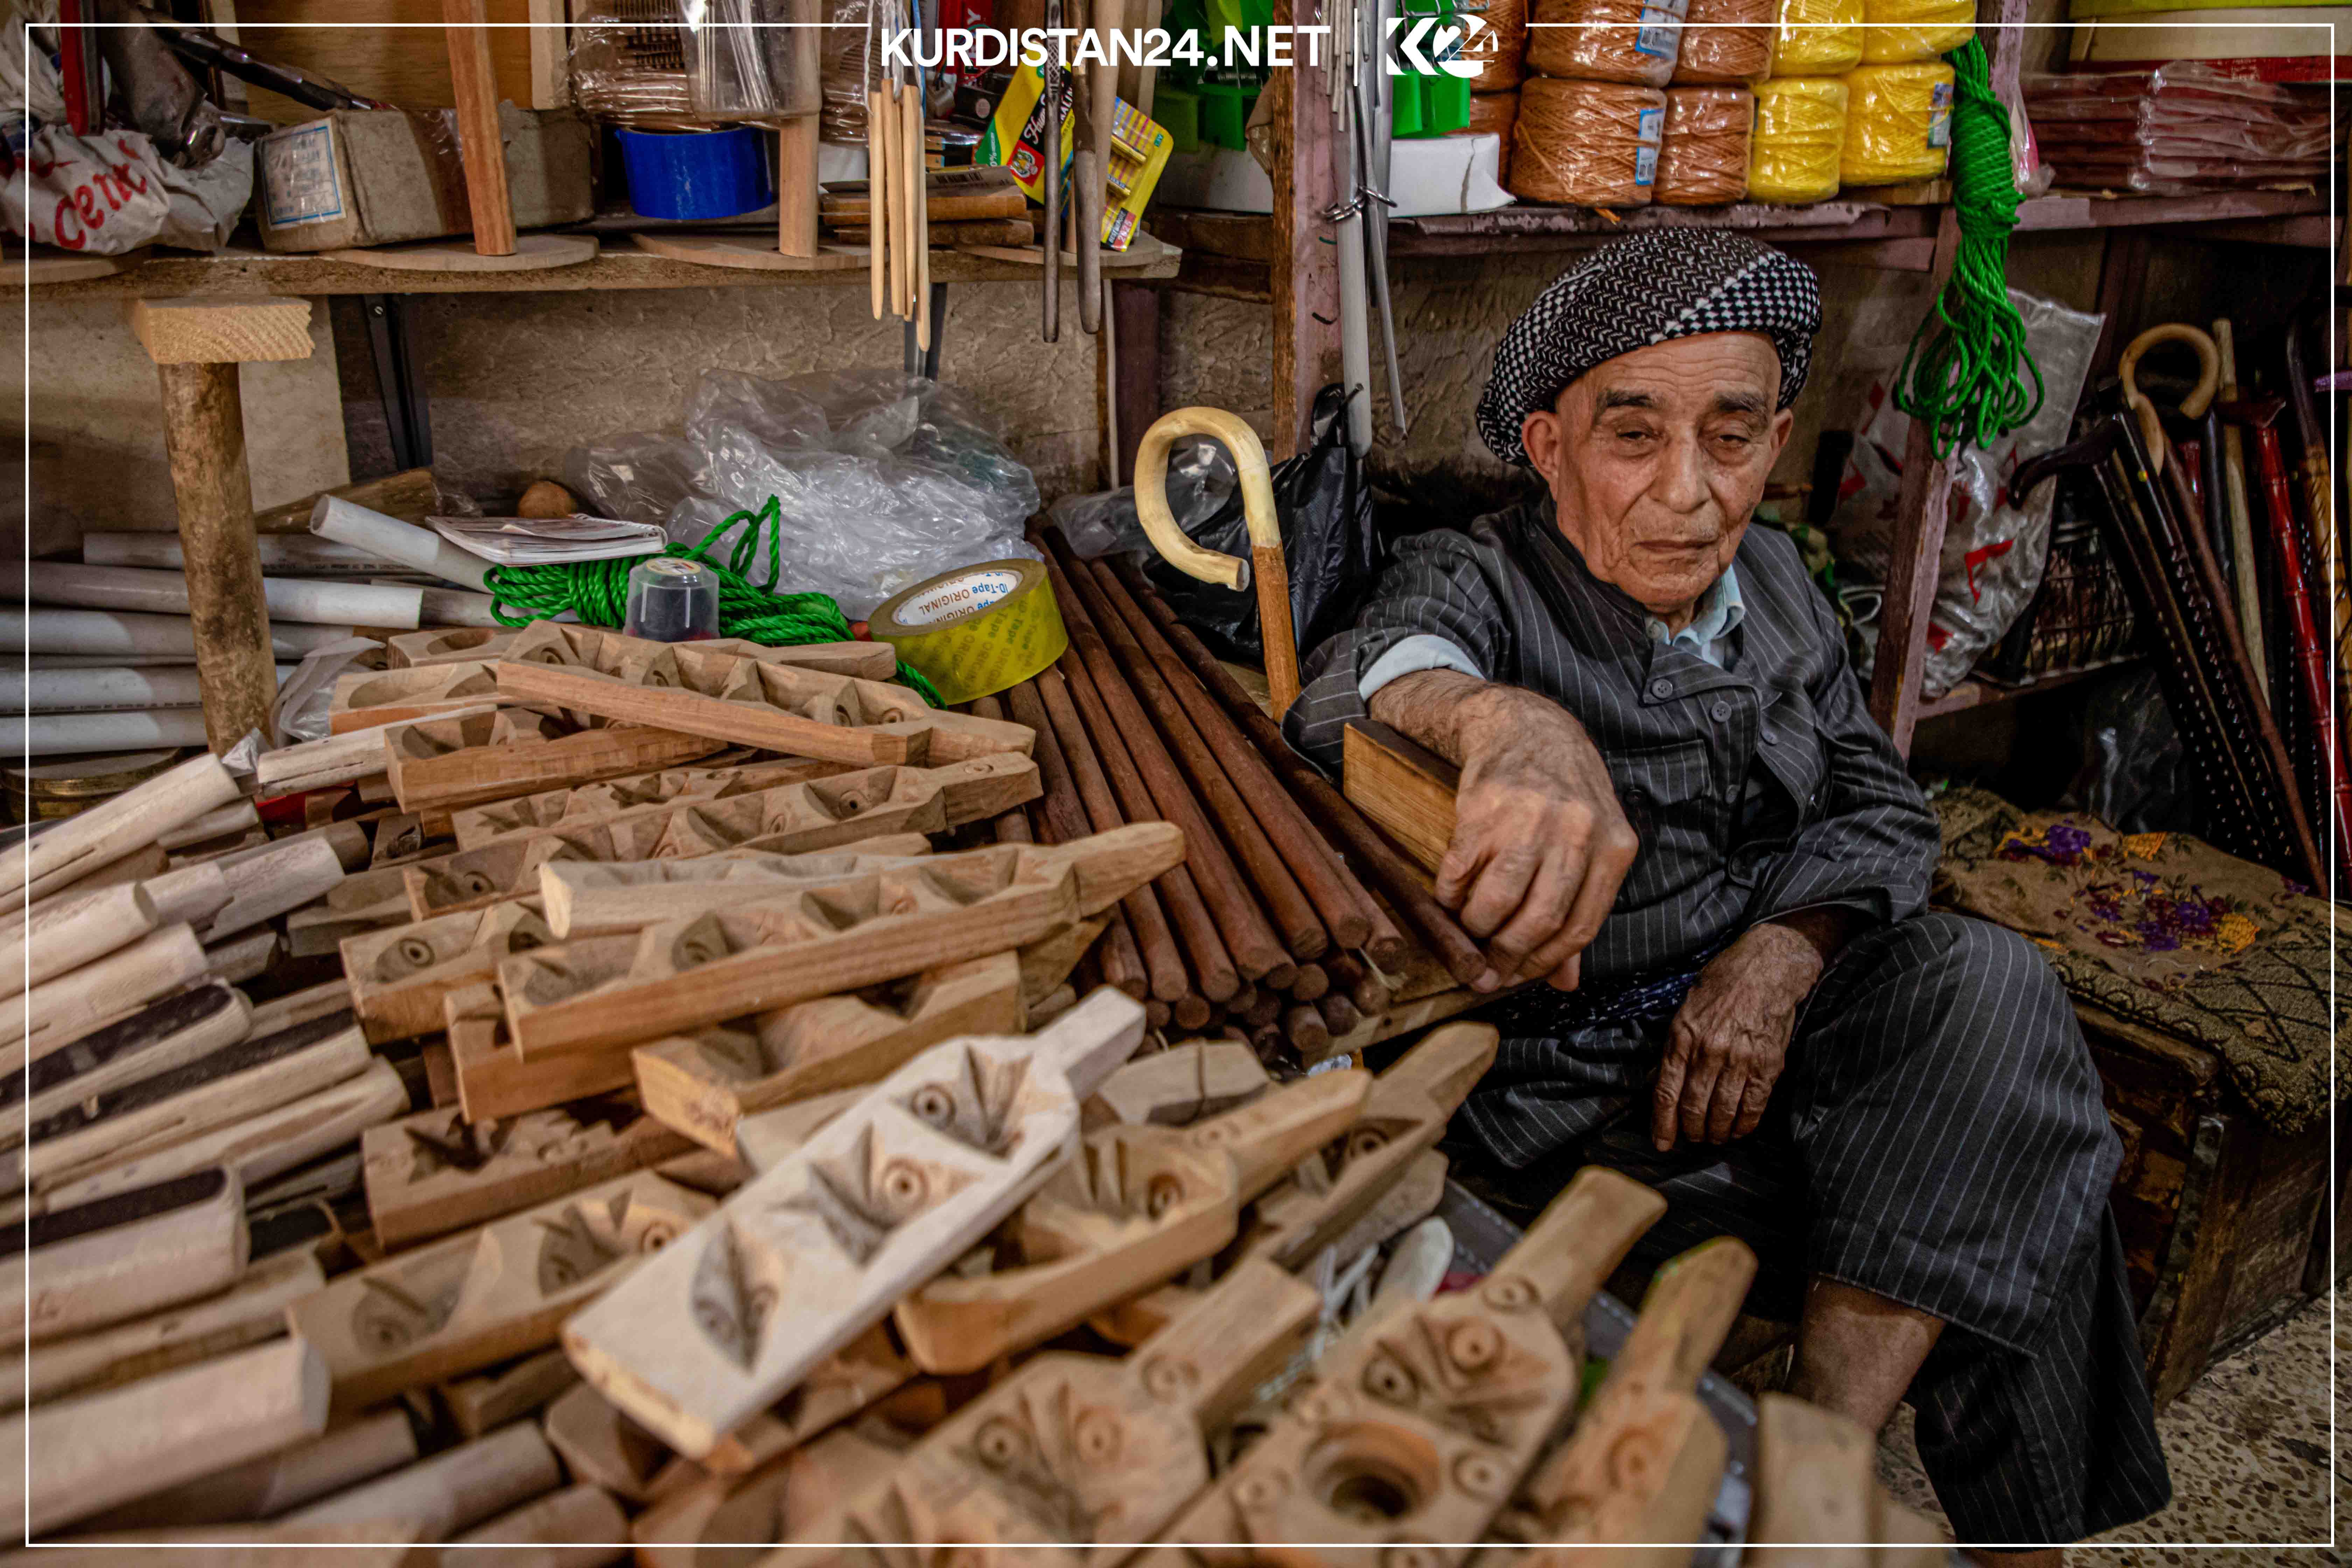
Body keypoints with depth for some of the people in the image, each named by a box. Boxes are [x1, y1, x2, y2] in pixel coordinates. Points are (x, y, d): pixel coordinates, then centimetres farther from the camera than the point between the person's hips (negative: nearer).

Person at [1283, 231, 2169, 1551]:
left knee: (1992, 988, -21)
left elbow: (1883, 806, 9)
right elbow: (1376, 672, -37)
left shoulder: (1770, 577, 7)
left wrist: (1781, 953, -14)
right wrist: (1510, 724, -63)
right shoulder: (1481, 585, -12)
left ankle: (1820, 1453, -18)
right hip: (1576, 1071, -5)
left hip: (1764, 1003, 6)